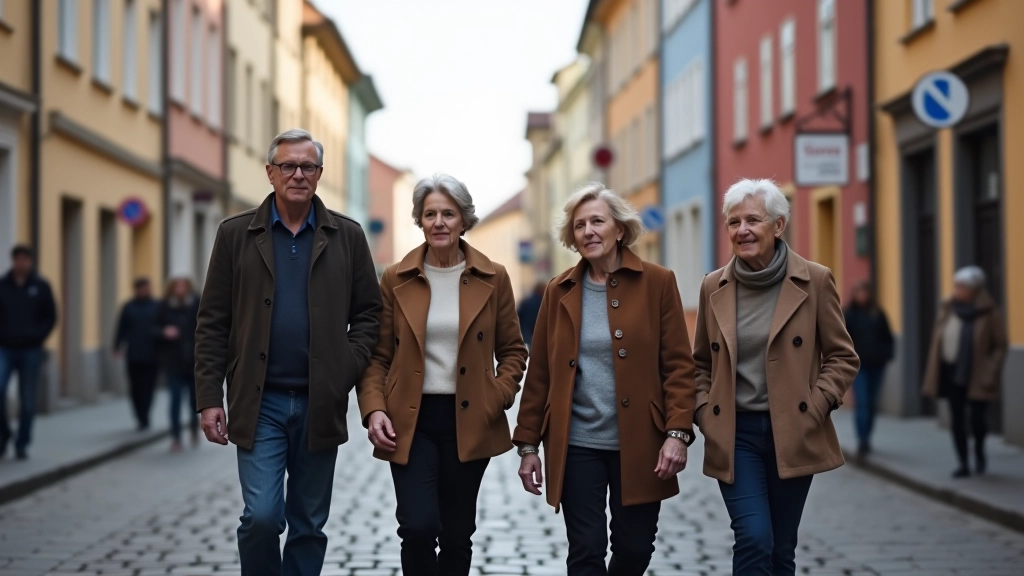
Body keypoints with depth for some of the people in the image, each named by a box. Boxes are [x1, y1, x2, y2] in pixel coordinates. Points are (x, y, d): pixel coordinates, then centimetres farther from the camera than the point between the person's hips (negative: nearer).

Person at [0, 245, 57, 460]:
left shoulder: (41, 287, 2)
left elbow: (50, 317, 5)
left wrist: (37, 337, -7)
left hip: (30, 351, 0)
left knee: (28, 401, 4)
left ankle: (22, 444, 14)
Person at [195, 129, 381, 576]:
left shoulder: (347, 236, 5)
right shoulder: (236, 234, 3)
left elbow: (369, 313, 7)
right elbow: (213, 324, 2)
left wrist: (347, 369, -8)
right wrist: (209, 398, -4)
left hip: (320, 404, 1)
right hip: (259, 403, -1)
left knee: (309, 524, 9)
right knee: (262, 516, -9)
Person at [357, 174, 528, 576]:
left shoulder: (493, 278, 2)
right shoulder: (395, 279, 2)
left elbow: (512, 350, 9)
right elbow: (377, 356, 4)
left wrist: (498, 398, -7)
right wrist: (374, 410, -10)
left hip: (469, 423, 1)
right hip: (410, 422, -1)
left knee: (457, 533, 9)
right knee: (418, 528, -15)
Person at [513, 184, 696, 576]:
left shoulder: (657, 283, -1)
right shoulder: (559, 291, 6)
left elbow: (679, 366, -4)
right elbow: (540, 374, 7)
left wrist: (677, 433, -14)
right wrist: (528, 444, 5)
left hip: (638, 444, -1)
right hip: (576, 445, 1)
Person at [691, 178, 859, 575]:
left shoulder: (814, 281, -3)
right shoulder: (713, 288, 4)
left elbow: (843, 357, 2)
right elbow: (701, 362, 15)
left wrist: (814, 407, -10)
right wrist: (705, 414, 1)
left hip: (793, 433, 0)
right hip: (733, 434, 1)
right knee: (754, 540, -14)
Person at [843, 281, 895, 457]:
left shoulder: (877, 314, 8)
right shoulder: (848, 314, 0)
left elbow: (887, 337, 11)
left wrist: (886, 355, -1)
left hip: (876, 365, 4)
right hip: (858, 365, -3)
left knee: (872, 404, 10)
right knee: (862, 403, -12)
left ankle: (866, 438, 22)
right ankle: (862, 441, -14)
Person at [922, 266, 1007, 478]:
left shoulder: (989, 312, -8)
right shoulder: (948, 309, 4)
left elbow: (1000, 346, -7)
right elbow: (937, 340, 6)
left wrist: (991, 374, -15)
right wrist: (933, 375, 3)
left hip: (976, 375, -4)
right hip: (951, 372, 4)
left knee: (977, 418, -1)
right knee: (957, 420, 5)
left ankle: (979, 451, 29)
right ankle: (963, 463, 13)